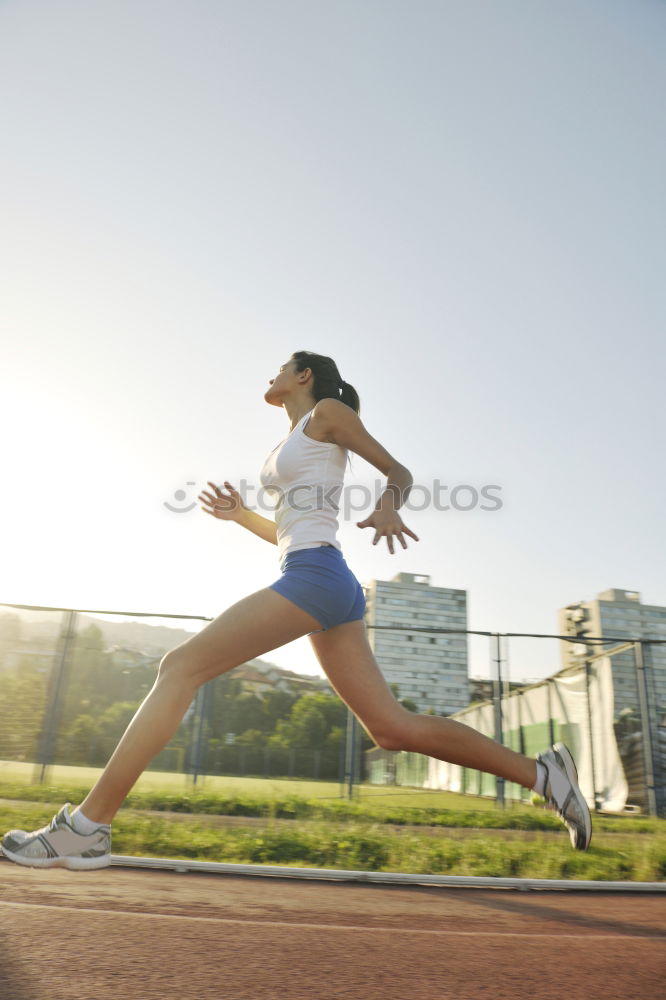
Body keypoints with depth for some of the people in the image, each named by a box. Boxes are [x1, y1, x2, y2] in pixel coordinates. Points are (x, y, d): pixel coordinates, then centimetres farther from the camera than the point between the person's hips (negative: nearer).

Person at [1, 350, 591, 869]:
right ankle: (540, 772, 8)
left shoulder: (328, 412, 9)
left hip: (315, 575, -9)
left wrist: (388, 507, -18)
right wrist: (240, 515, 19)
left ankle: (87, 827, -6)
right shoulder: (294, 444, 31)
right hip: (328, 587, 9)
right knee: (393, 728, 4)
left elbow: (399, 470, 3)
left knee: (181, 666, -10)